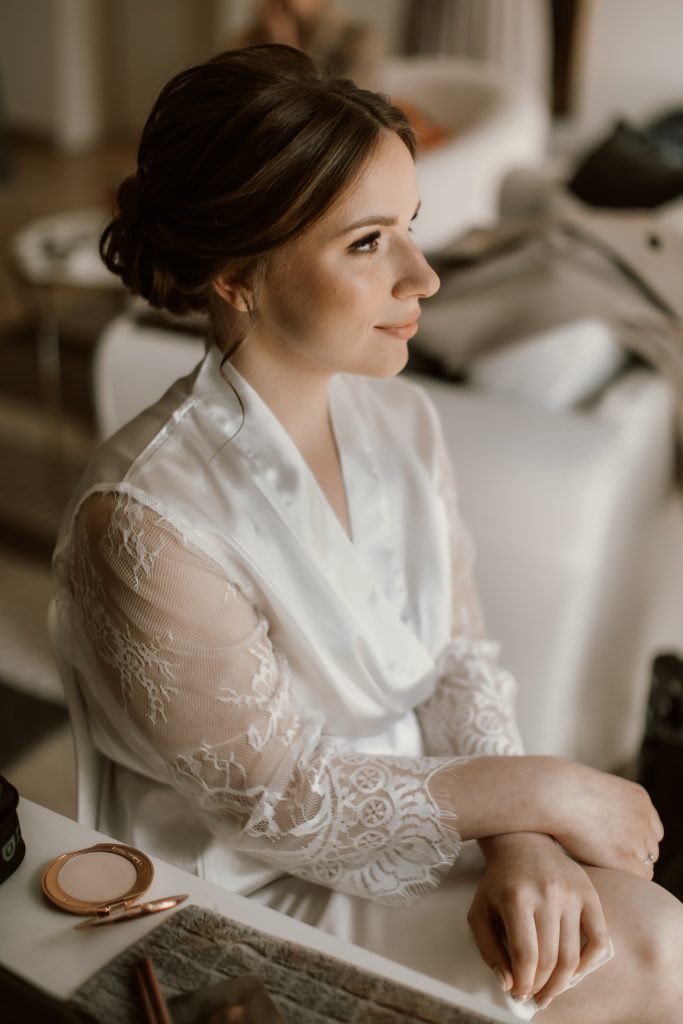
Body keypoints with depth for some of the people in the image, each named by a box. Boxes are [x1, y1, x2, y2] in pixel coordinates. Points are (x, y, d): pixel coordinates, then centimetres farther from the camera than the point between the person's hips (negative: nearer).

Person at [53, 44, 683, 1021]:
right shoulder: (146, 523, -27)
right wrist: (537, 794, -16)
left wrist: (520, 844, -16)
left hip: (416, 807, 6)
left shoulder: (398, 418, -6)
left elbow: (459, 657, 0)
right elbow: (275, 804, -19)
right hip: (266, 892, -6)